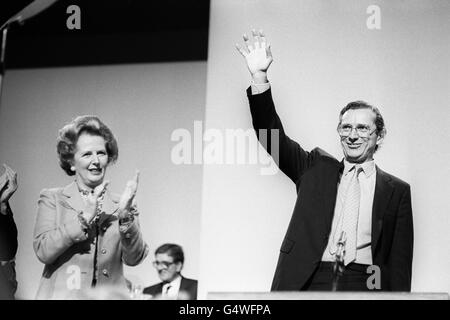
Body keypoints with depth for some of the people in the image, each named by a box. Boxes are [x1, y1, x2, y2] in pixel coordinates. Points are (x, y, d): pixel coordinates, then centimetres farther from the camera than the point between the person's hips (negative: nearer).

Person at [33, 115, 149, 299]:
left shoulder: (120, 204, 7)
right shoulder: (52, 199, 4)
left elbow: (134, 259, -1)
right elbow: (43, 251, -7)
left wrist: (126, 216, -14)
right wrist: (84, 217, -13)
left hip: (109, 296, 2)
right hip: (62, 294, -1)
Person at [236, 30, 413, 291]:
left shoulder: (397, 191, 13)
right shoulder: (317, 168, 17)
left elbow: (400, 263, 10)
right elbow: (273, 136, 8)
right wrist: (260, 75, -2)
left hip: (363, 287, 0)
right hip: (308, 283, 1)